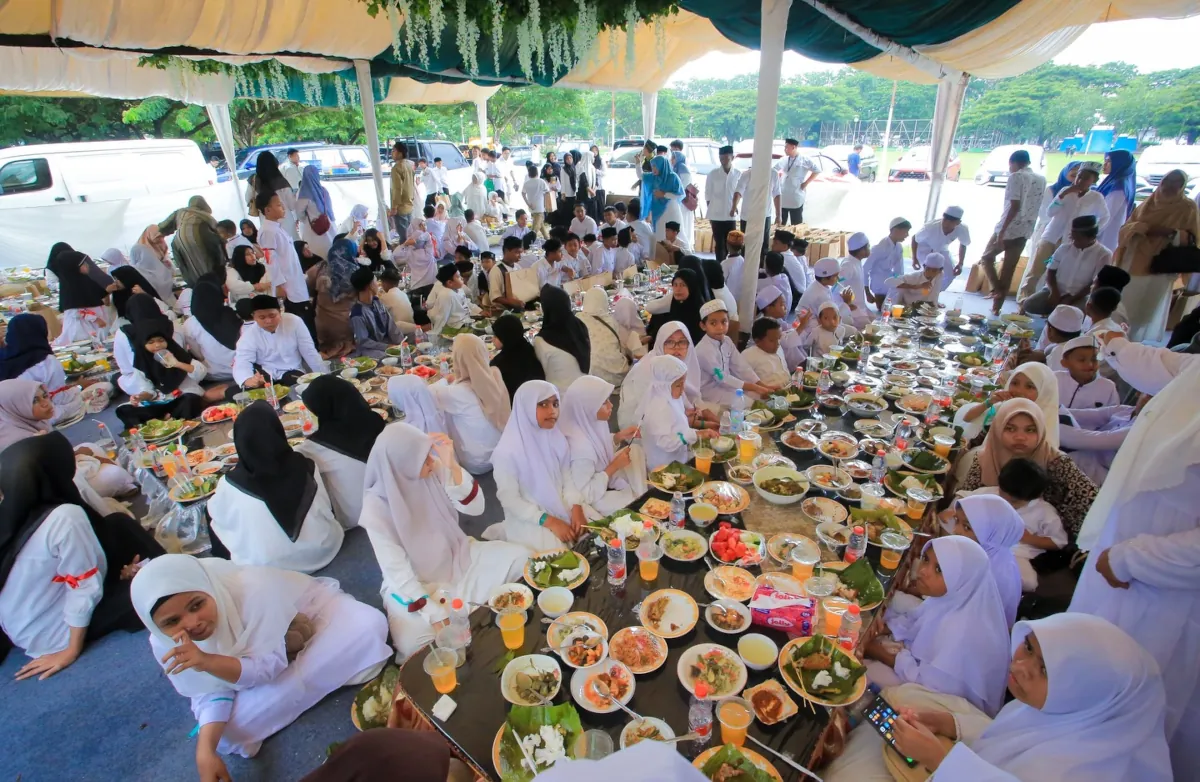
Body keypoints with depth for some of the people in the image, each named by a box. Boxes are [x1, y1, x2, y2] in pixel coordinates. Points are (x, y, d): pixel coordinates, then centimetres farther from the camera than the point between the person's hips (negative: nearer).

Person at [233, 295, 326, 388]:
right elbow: (241, 364, -21)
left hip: (292, 373, -1)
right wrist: (248, 380, -46)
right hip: (266, 376, 1)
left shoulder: (294, 321, -9)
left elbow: (310, 352, -5)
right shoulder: (249, 335, -9)